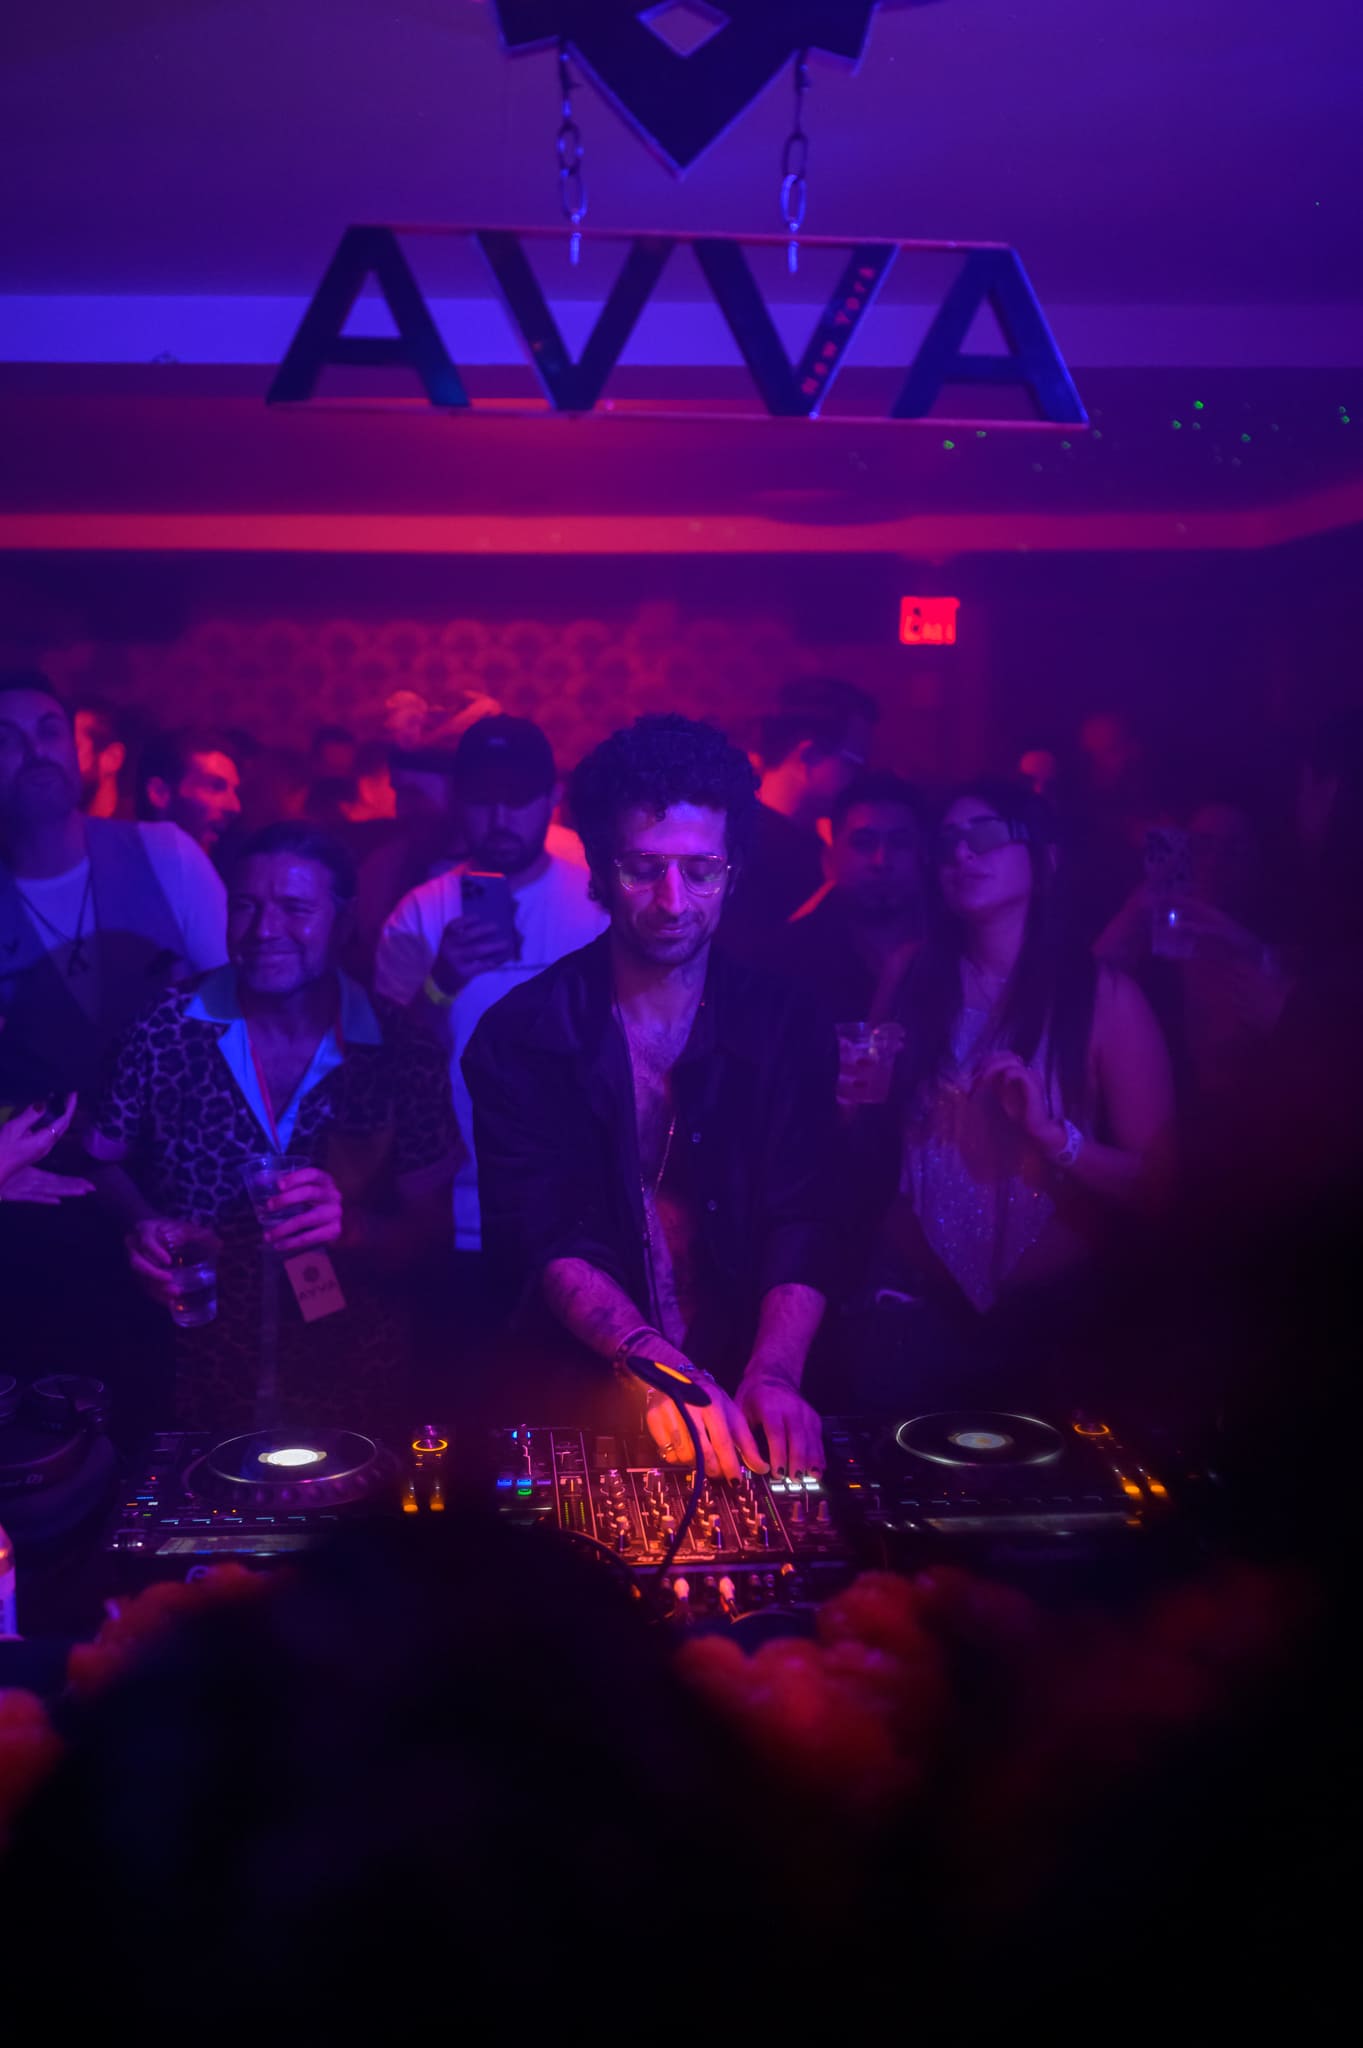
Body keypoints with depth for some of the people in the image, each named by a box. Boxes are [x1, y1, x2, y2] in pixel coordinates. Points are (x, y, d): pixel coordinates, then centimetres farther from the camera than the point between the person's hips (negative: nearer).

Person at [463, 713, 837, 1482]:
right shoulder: (522, 1035, 0)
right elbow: (542, 1239, -10)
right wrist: (654, 1362, -26)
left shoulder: (785, 1031, 4)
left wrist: (772, 1375, -23)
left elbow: (801, 1232, -5)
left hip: (739, 1385, 1)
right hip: (576, 1388, -1)